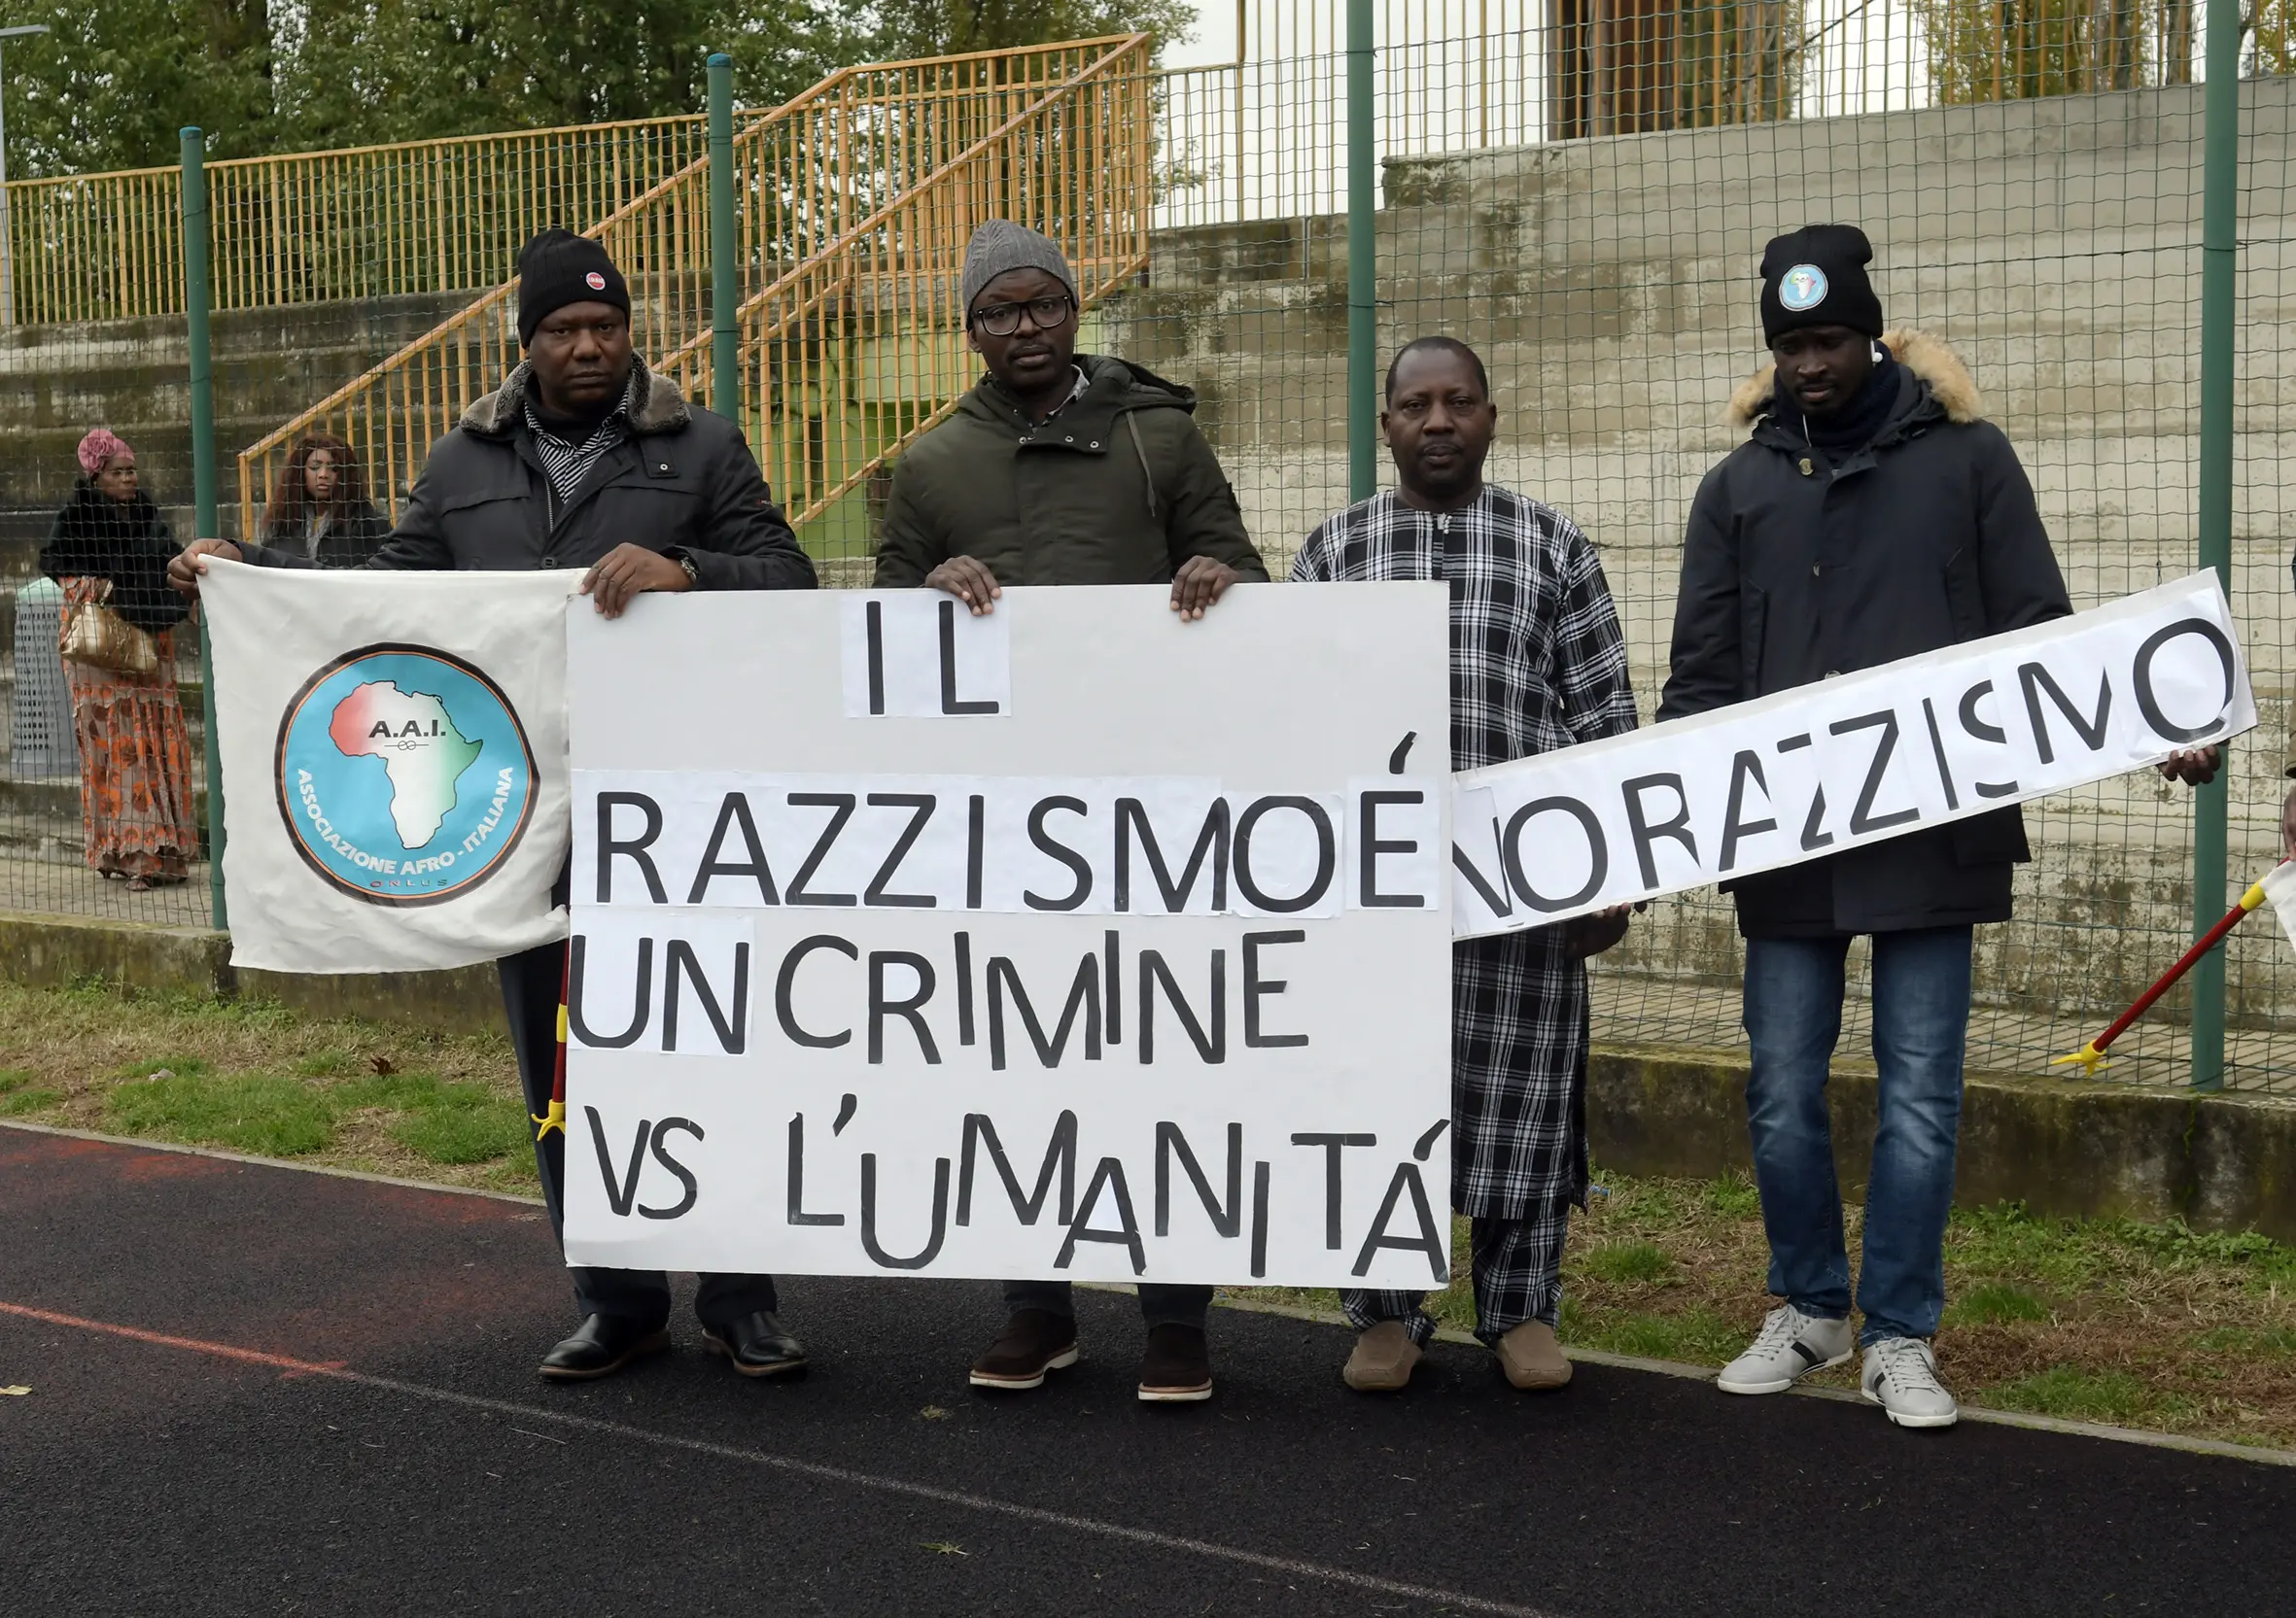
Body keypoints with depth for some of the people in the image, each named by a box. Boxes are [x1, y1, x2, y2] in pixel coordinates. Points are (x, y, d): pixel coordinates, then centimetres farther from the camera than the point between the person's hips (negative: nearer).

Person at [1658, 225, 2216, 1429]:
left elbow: (2038, 634, 5)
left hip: (1933, 828, -2)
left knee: (1920, 1095, 2)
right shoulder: (1739, 485, 10)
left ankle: (1900, 1337, 14)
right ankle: (1809, 1308, 26)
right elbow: (1702, 676, 8)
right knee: (1784, 1095, 7)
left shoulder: (1964, 457, 5)